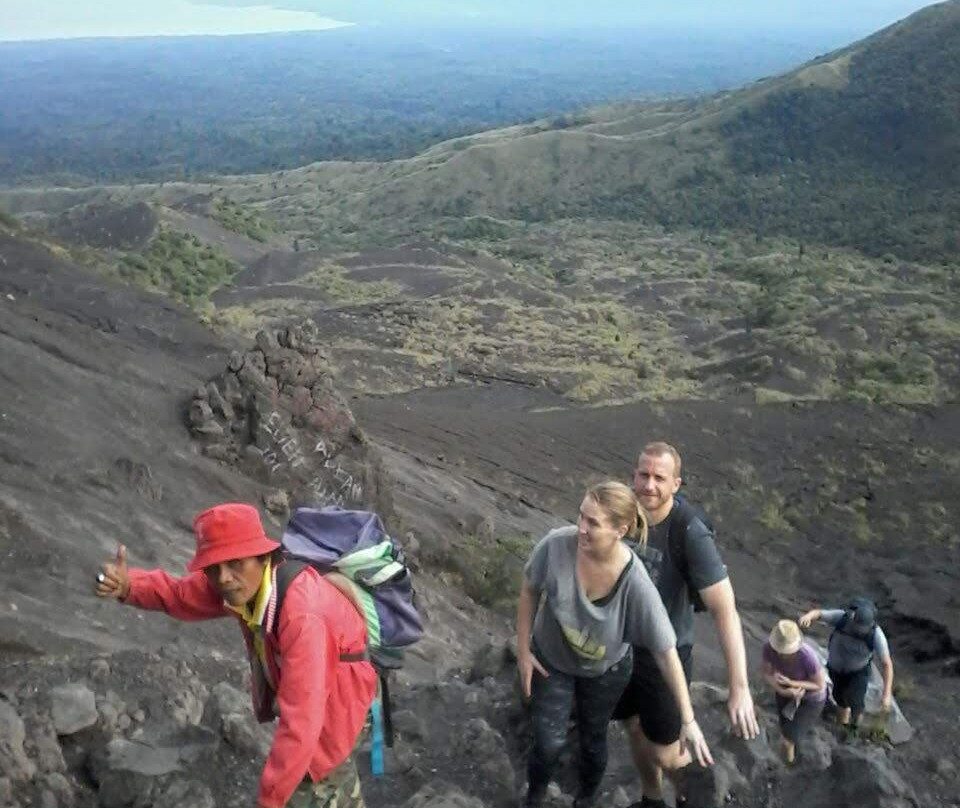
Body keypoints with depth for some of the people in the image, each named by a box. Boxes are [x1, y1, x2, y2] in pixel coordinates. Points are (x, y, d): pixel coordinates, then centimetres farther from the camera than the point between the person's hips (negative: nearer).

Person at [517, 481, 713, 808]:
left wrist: (688, 721, -20)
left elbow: (666, 653, -25)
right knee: (548, 744, 2)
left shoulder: (636, 585, -36)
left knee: (592, 740, 20)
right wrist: (523, 649, -6)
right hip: (551, 659, 1)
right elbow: (529, 590, -12)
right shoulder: (557, 544, -34)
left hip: (605, 670, 0)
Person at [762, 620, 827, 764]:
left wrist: (790, 683, -37)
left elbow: (820, 685, -26)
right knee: (786, 729, 25)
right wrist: (783, 692, -34)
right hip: (786, 692, 4)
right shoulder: (769, 647, -31)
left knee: (789, 739, -3)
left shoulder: (808, 657, -43)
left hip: (812, 699, -4)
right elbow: (767, 674, -17)